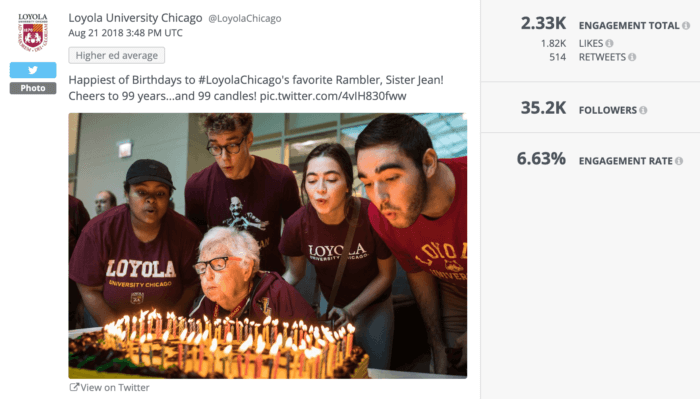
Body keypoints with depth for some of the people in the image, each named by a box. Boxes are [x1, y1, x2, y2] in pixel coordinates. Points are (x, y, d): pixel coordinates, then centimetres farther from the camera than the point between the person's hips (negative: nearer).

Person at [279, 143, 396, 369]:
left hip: (373, 306, -1)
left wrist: (351, 310, -18)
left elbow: (387, 274, -12)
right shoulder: (297, 224, -23)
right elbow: (294, 274, -3)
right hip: (330, 307, 2)